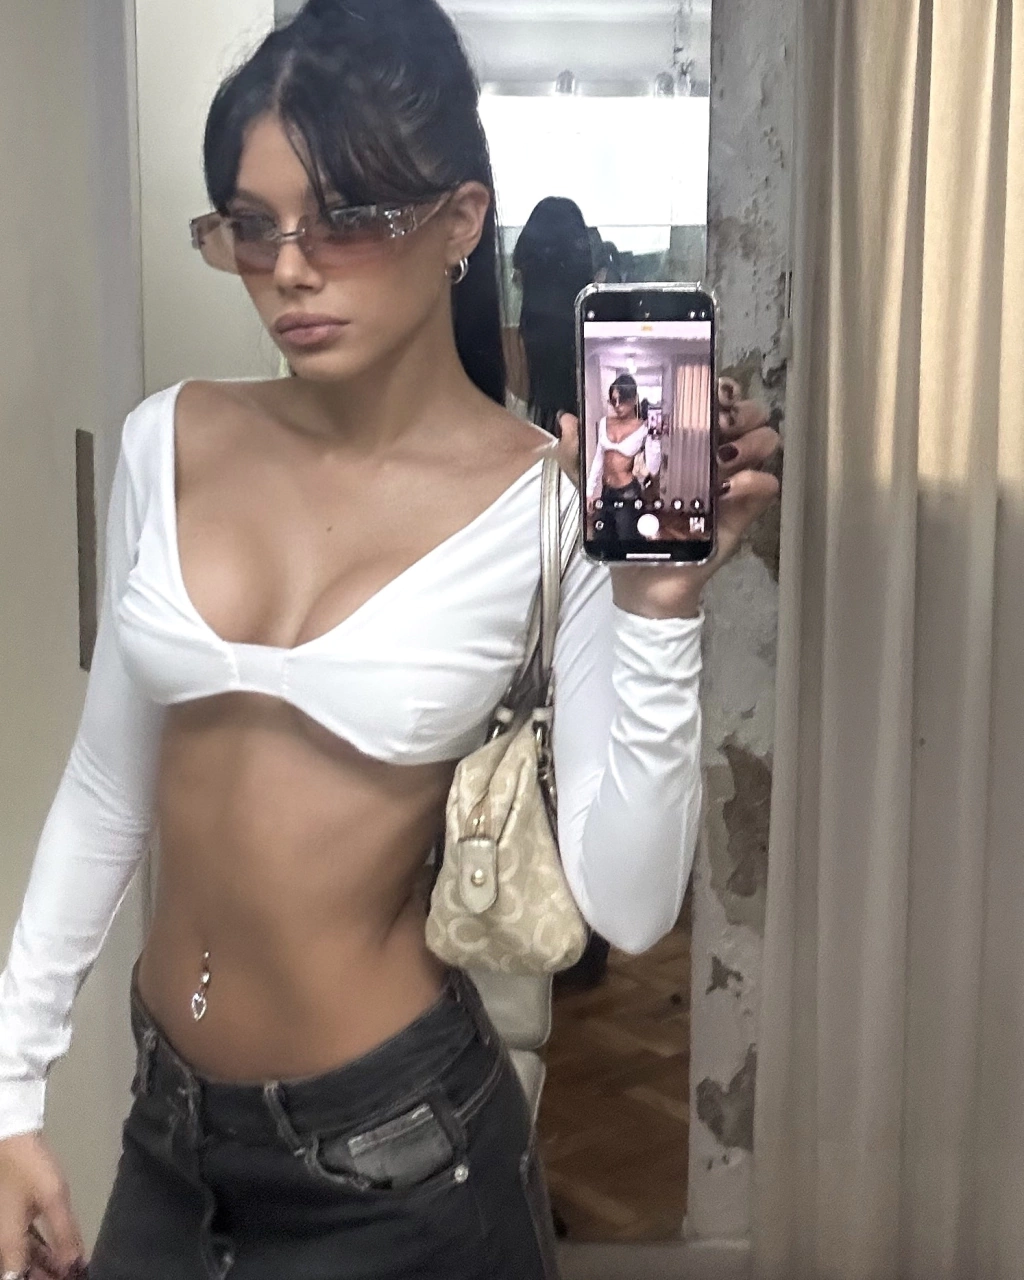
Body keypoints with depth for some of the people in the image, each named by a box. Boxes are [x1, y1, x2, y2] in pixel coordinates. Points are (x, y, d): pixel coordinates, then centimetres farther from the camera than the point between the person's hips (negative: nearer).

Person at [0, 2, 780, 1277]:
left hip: (395, 1157, -3)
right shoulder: (168, 442, -5)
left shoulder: (551, 506, -15)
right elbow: (106, 789, 4)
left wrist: (659, 603, -28)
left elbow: (627, 909, -18)